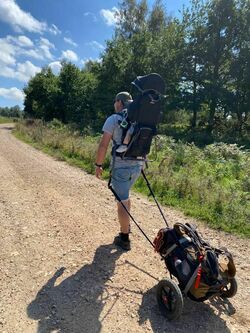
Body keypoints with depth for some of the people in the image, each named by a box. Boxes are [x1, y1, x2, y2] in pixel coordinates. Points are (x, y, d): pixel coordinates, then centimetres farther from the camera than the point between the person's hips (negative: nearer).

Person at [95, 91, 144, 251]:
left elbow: (103, 145, -9)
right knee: (125, 195, 27)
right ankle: (126, 225, 40)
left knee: (122, 201, 4)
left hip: (121, 165, -6)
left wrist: (98, 165, 1)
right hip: (138, 164, 6)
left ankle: (125, 239, 16)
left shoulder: (113, 119, -5)